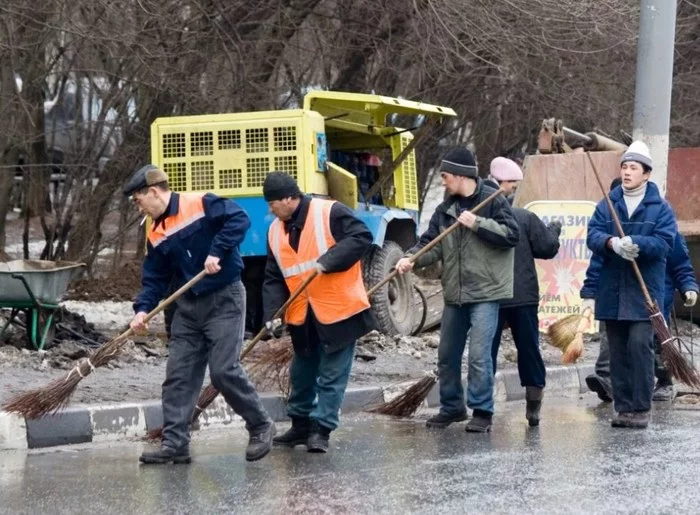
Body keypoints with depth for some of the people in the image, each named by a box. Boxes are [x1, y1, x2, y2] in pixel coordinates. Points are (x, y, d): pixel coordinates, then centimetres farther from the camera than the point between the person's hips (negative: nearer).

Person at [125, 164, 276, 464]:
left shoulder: (201, 205, -12)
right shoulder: (156, 235, 8)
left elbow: (239, 220, -21)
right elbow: (155, 279, 9)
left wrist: (217, 251, -26)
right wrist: (143, 309, -7)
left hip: (224, 301, -7)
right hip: (188, 306, 7)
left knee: (224, 370, -12)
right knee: (178, 375, 1)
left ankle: (261, 427, 6)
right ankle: (175, 444, 4)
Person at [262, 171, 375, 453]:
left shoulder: (330, 213, -13)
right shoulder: (275, 232, 6)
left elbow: (362, 237, -19)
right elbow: (273, 278, 7)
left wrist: (328, 261, -27)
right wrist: (272, 312, -7)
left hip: (338, 310, -6)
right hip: (301, 316, 6)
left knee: (332, 375, -2)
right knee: (302, 374, 18)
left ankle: (321, 429, 5)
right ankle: (301, 424, 32)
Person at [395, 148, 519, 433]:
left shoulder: (493, 201, -6)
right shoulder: (446, 209, 11)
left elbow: (511, 235, -14)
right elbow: (431, 243, 7)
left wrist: (477, 223, -19)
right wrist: (411, 259, -11)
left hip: (485, 292, -7)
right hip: (455, 293, 7)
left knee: (479, 354, -11)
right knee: (447, 354, 13)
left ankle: (482, 411, 0)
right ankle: (451, 407, 27)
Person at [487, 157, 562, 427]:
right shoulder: (525, 218, -8)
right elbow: (547, 248, -1)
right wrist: (554, 229, 17)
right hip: (523, 298, 0)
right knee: (529, 349, 11)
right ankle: (534, 408, 13)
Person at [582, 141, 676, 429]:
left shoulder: (660, 208, 1)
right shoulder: (607, 205, 10)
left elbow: (665, 242, -11)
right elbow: (593, 235, -3)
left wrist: (636, 243, -27)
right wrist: (613, 243, -25)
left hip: (644, 292, -3)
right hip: (611, 293, 3)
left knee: (640, 345, -12)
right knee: (617, 351, 6)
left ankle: (641, 408, -6)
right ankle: (623, 407, 13)